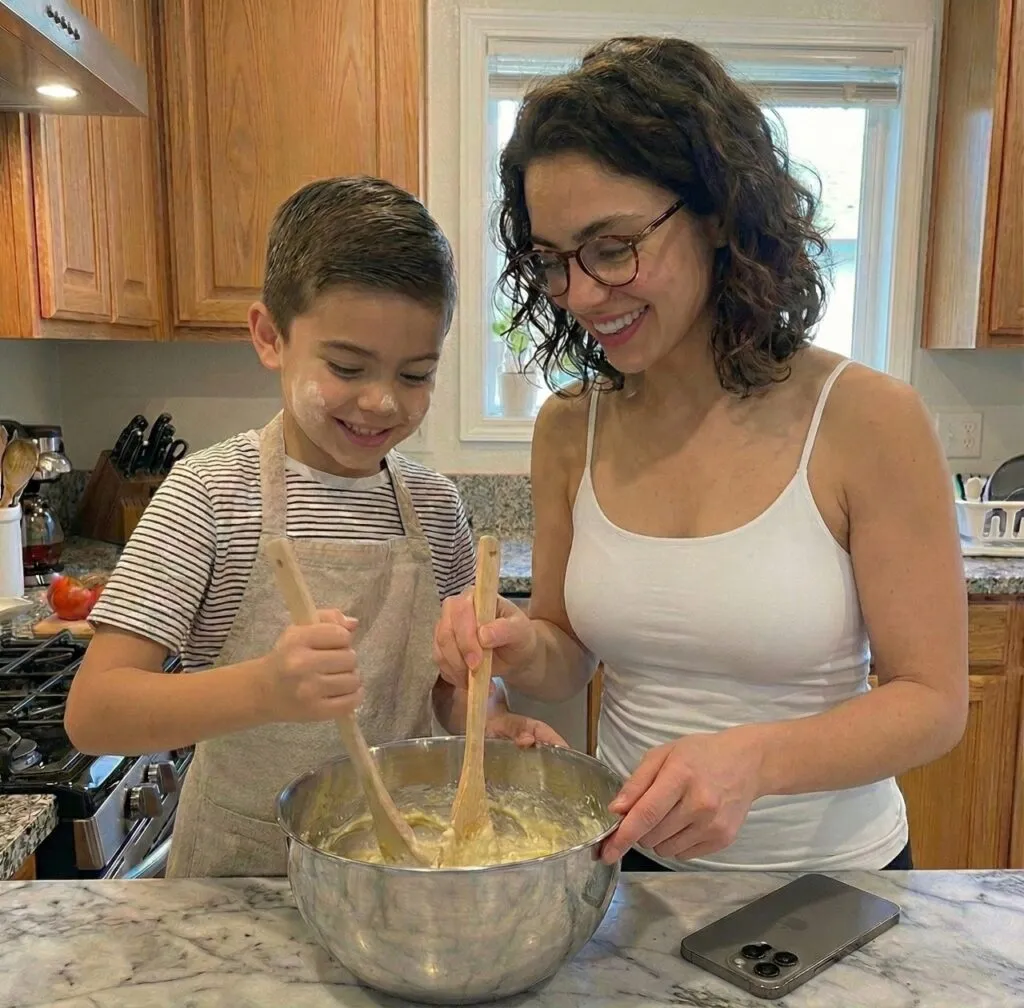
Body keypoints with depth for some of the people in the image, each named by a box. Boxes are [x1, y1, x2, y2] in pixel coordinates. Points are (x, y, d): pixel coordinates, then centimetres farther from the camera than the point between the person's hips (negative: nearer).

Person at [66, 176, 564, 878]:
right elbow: (92, 712, -20)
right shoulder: (212, 491, -16)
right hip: (241, 868, -3)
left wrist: (492, 721, -14)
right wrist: (263, 688, -37)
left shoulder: (435, 504, -4)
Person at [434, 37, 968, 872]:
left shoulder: (867, 421, -19)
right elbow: (571, 661, 0)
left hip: (828, 877, -3)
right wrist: (522, 648, -21)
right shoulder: (570, 429, -9)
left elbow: (932, 699, -15)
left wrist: (755, 758, -31)